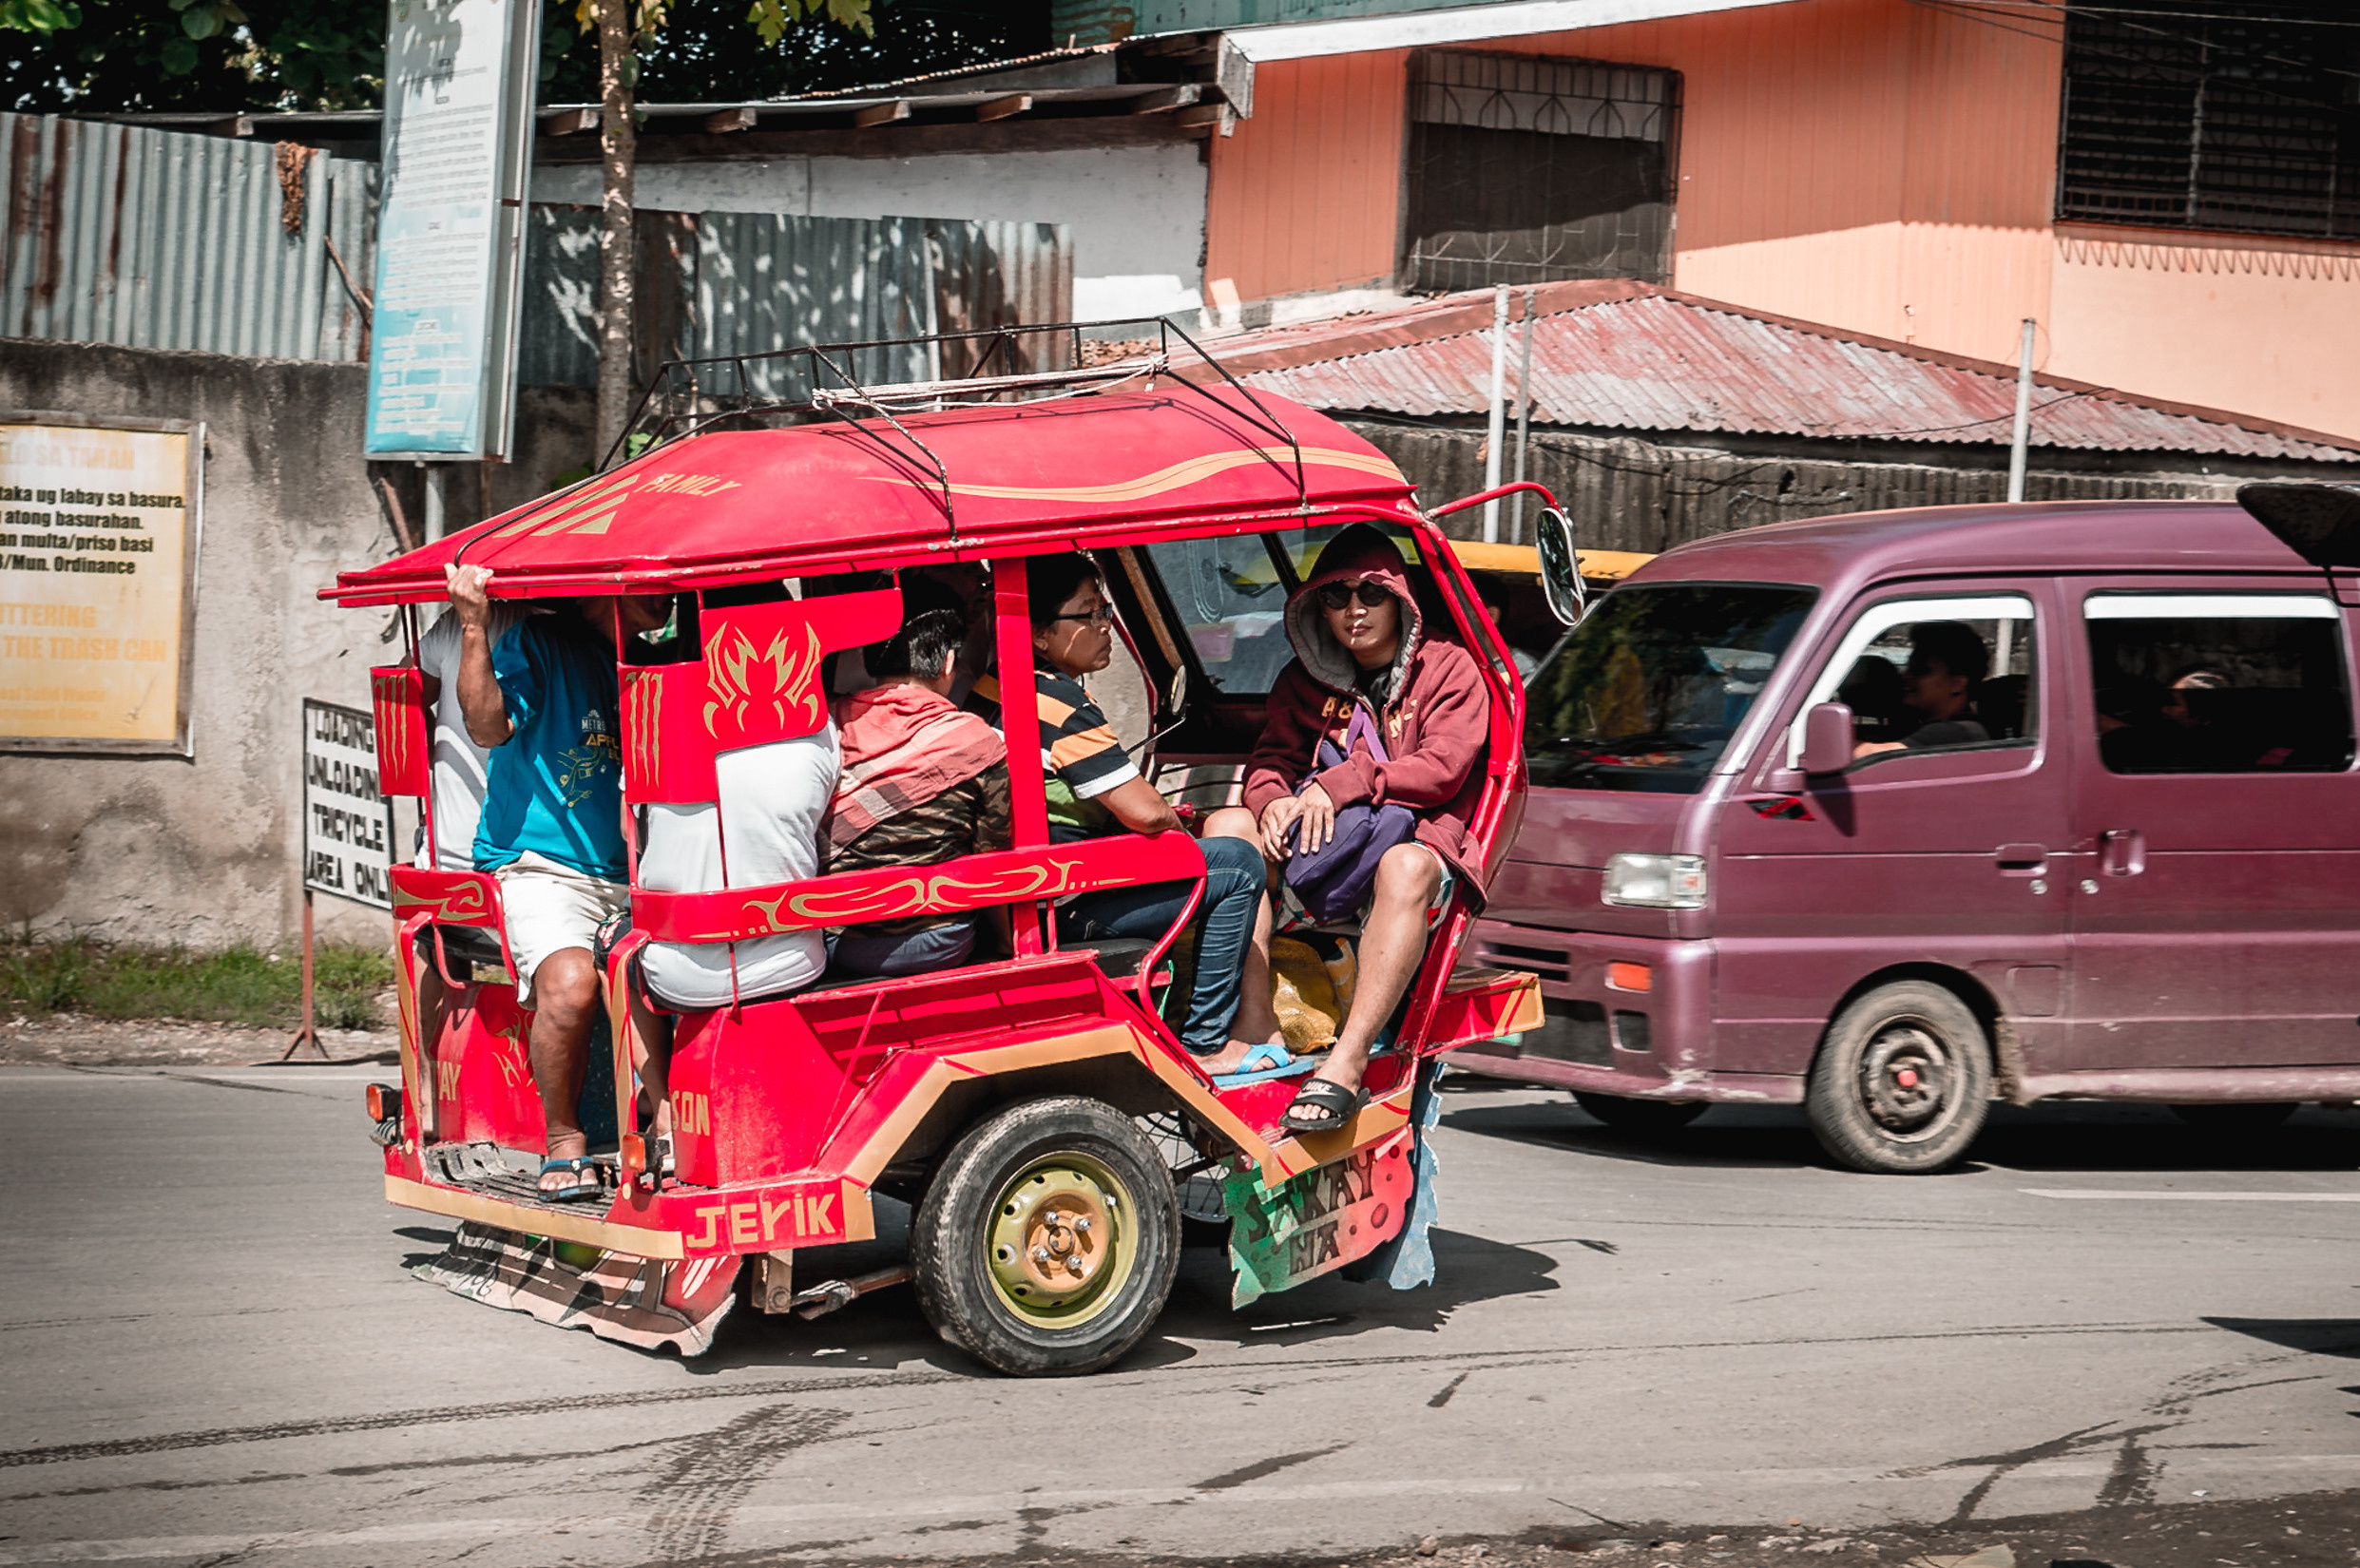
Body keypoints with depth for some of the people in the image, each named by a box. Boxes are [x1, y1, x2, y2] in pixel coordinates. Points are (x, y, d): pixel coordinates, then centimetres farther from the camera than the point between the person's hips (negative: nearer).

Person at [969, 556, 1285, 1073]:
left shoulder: (986, 687, 10)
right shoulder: (1057, 701, -18)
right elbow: (1146, 813, -20)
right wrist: (1176, 821, 4)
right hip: (1066, 906, -10)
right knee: (1240, 865, -7)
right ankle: (1204, 1047, -1)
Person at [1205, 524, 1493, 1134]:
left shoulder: (1448, 668, 6)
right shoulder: (1304, 681, 20)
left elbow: (1443, 767, -7)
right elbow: (1271, 760, 13)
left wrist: (1341, 784, -17)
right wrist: (1273, 799, -13)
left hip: (1416, 841, -4)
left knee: (1406, 866, -40)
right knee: (1227, 826, -23)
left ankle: (1347, 1064, -50)